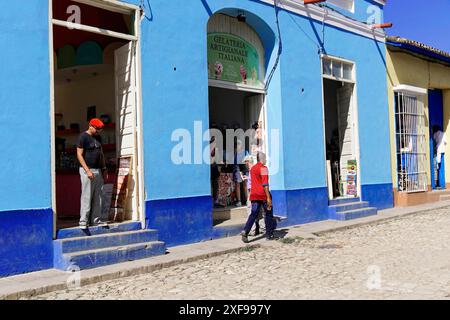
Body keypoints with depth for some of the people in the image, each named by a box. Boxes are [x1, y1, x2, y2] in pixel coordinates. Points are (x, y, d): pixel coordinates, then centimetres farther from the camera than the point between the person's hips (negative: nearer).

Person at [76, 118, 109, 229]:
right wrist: (87, 170, -18)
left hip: (98, 170, 7)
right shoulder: (83, 137, -8)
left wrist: (104, 168, 16)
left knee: (98, 196, 7)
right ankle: (83, 221, 0)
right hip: (87, 170, -7)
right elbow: (79, 155, -12)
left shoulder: (98, 137, 15)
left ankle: (96, 219, 13)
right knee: (86, 196, -6)